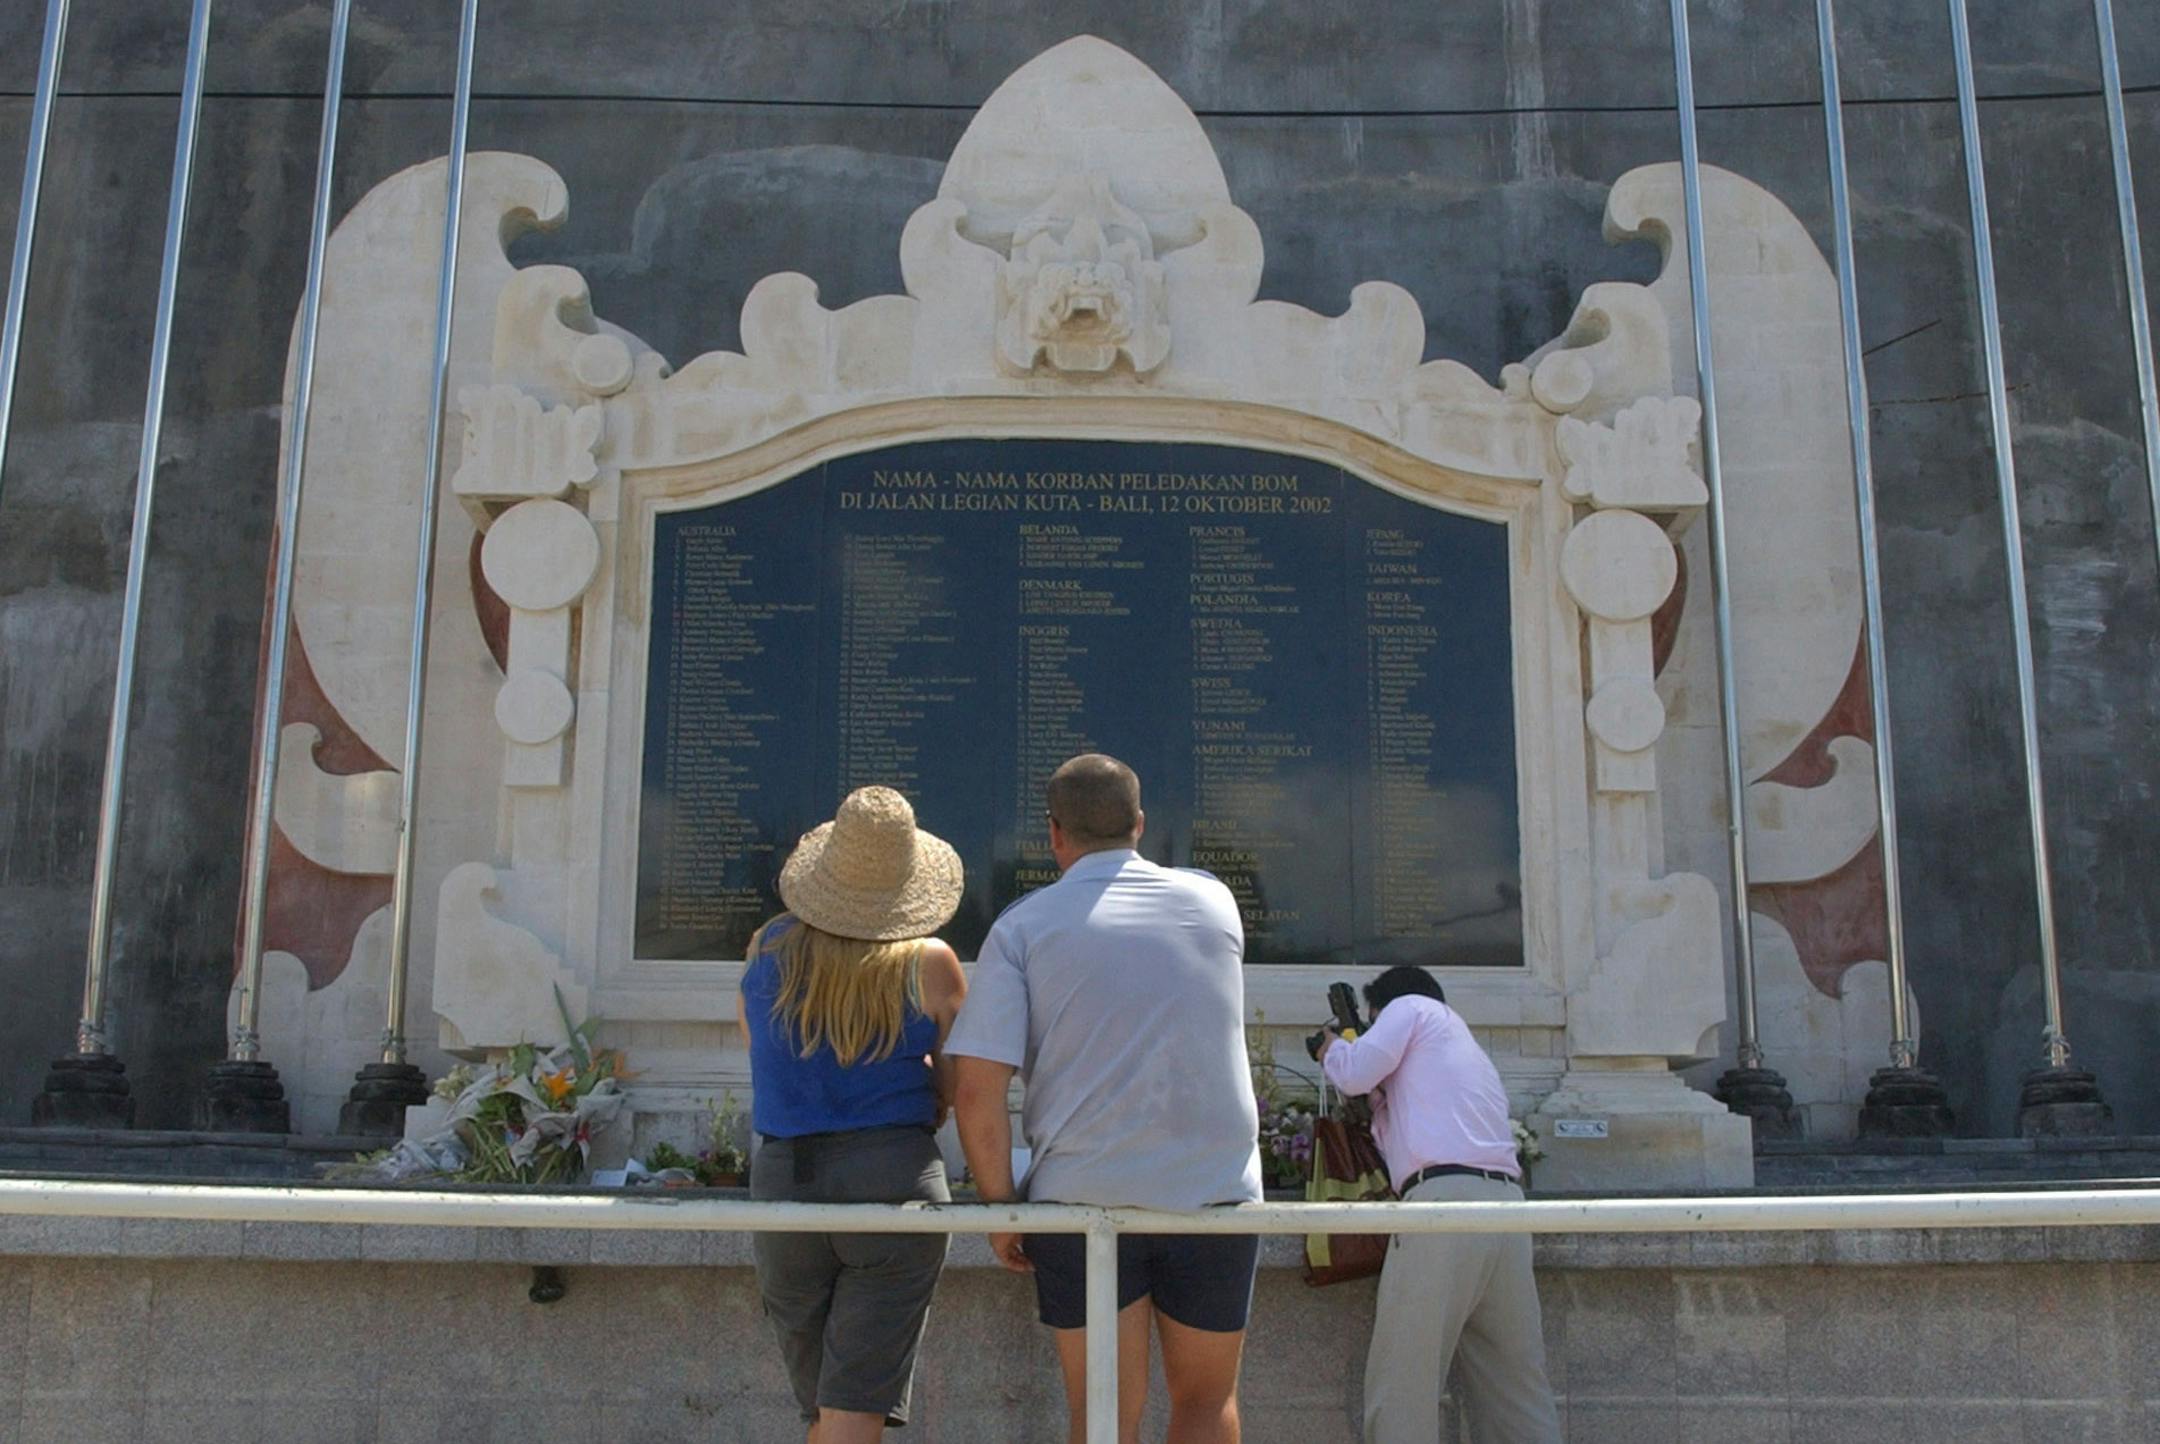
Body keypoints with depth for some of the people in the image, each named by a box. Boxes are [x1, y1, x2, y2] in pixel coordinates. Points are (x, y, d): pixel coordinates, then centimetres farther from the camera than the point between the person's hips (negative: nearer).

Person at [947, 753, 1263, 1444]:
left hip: (1080, 1197, -1)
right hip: (1215, 1187, 2)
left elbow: (976, 1092, -9)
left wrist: (1001, 1206, 1)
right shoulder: (1214, 901, 6)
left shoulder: (1023, 926, -1)